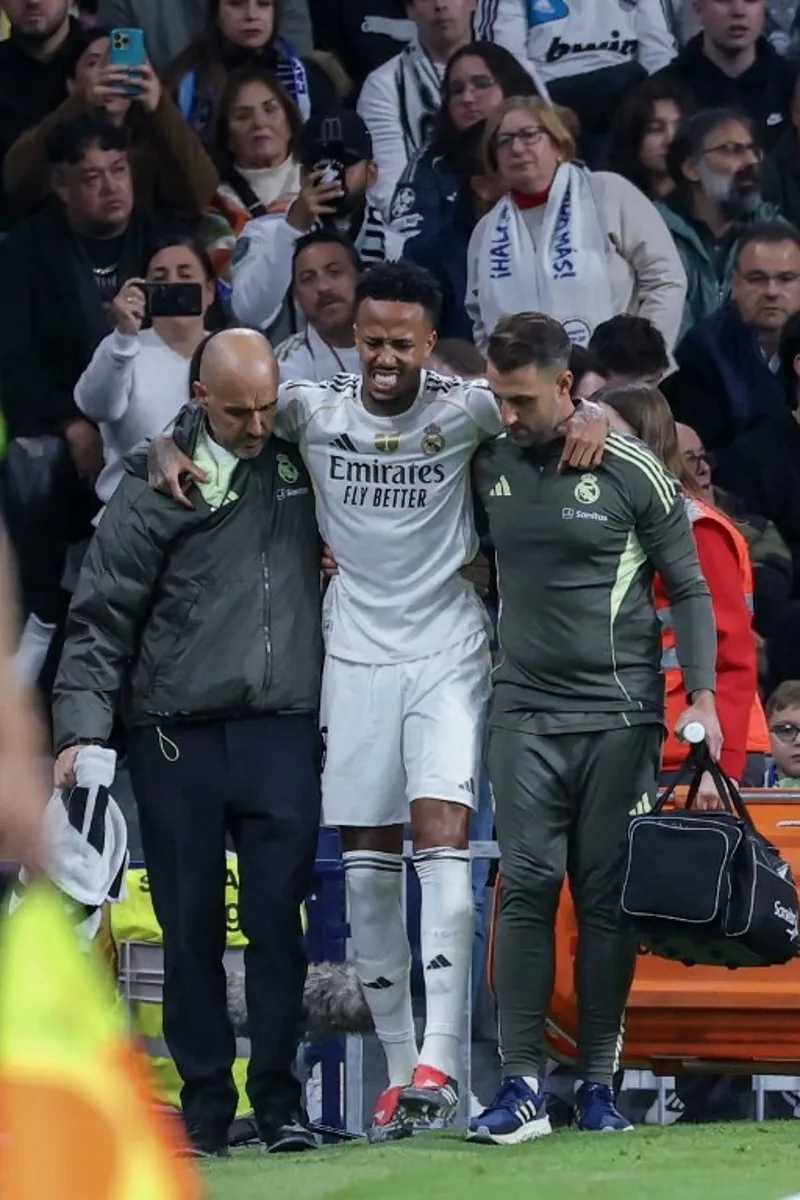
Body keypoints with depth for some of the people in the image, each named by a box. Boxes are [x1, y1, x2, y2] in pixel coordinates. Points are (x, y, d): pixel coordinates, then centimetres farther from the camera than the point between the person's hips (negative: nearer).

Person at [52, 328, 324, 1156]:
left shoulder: (303, 461, 10)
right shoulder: (157, 483, 1)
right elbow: (101, 618, 0)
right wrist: (82, 725, -9)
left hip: (283, 729, 2)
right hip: (176, 736, -2)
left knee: (276, 917, -2)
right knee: (190, 925, 3)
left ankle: (278, 1097, 4)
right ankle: (204, 1103, 9)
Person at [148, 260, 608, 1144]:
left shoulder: (462, 410, -5)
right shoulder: (313, 409, 0)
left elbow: (545, 402, 3)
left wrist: (588, 417, -18)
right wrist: (167, 448, -9)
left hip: (447, 651, -2)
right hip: (355, 655, 2)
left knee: (441, 835, -17)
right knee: (366, 863, 2)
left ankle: (440, 1057, -23)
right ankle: (398, 1069, 9)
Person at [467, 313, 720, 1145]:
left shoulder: (630, 471, -4)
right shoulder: (488, 465, 6)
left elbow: (687, 587, 1)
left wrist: (701, 695, -6)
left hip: (620, 715, -2)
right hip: (525, 715, 2)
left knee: (608, 898, 1)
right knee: (525, 890, -8)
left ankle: (598, 1083, 7)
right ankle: (521, 1085, -10)